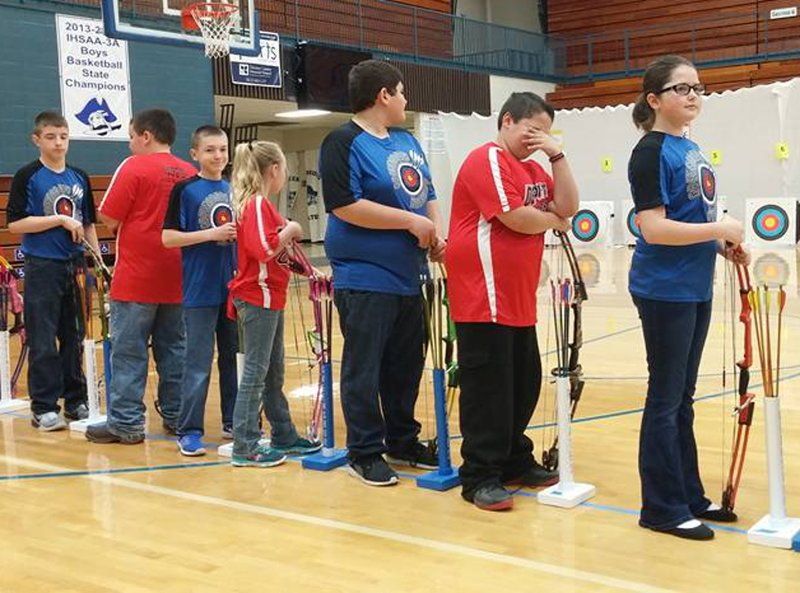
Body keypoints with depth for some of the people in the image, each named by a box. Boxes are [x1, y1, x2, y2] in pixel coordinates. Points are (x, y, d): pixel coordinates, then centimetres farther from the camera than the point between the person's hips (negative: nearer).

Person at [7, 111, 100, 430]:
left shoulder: (79, 178, 11)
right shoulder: (27, 176, -4)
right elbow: (14, 224, -10)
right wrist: (60, 219, -15)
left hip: (75, 266, 5)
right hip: (43, 268, -4)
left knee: (74, 337, 11)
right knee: (43, 342, -1)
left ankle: (76, 401, 21)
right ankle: (43, 408, 7)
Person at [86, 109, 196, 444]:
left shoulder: (134, 167, -9)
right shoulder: (189, 173, 5)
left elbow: (109, 219, -9)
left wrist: (128, 223, 9)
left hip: (136, 280, -5)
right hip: (175, 280, 5)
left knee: (128, 353, 1)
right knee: (173, 348, 13)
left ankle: (126, 422, 4)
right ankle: (176, 416, 18)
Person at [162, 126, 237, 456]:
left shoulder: (234, 190, 10)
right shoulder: (185, 189, -4)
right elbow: (168, 238, -9)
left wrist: (240, 232, -5)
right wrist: (212, 234, -17)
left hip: (233, 287, 5)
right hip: (200, 289, -5)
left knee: (233, 357, 13)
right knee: (199, 362, -3)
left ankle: (233, 422, 24)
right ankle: (188, 431, 5)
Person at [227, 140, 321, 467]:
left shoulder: (261, 204, 16)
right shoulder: (257, 205, -15)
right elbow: (263, 249, -27)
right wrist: (289, 230, -14)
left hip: (269, 297, 10)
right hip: (258, 297, -10)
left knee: (274, 371, 16)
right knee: (256, 372, -5)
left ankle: (284, 436, 26)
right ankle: (245, 447, 1)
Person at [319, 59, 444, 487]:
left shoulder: (407, 141, 15)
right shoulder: (344, 143, -10)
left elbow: (427, 195, 20)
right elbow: (345, 206, -20)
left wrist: (435, 233, 0)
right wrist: (411, 221, -17)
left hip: (408, 277, 8)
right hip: (365, 279, -8)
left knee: (406, 366, 14)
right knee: (364, 370, -1)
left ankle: (403, 441, 28)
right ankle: (365, 453, 10)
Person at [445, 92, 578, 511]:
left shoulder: (533, 169, 19)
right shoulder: (486, 160, -9)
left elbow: (568, 207, 8)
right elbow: (516, 218, -18)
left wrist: (557, 155, 0)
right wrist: (553, 220, 2)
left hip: (519, 300, 9)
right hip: (483, 299, -9)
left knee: (524, 384, 14)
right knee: (488, 390, -5)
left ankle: (515, 460, 28)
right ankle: (480, 478, 3)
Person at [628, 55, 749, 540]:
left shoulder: (690, 149, 13)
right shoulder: (652, 153, -13)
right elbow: (654, 228, -21)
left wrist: (724, 246, 5)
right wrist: (719, 230, -17)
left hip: (695, 288, 9)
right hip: (665, 291, -9)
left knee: (683, 397, 15)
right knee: (666, 399, -1)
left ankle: (689, 495, 26)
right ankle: (663, 508, 9)